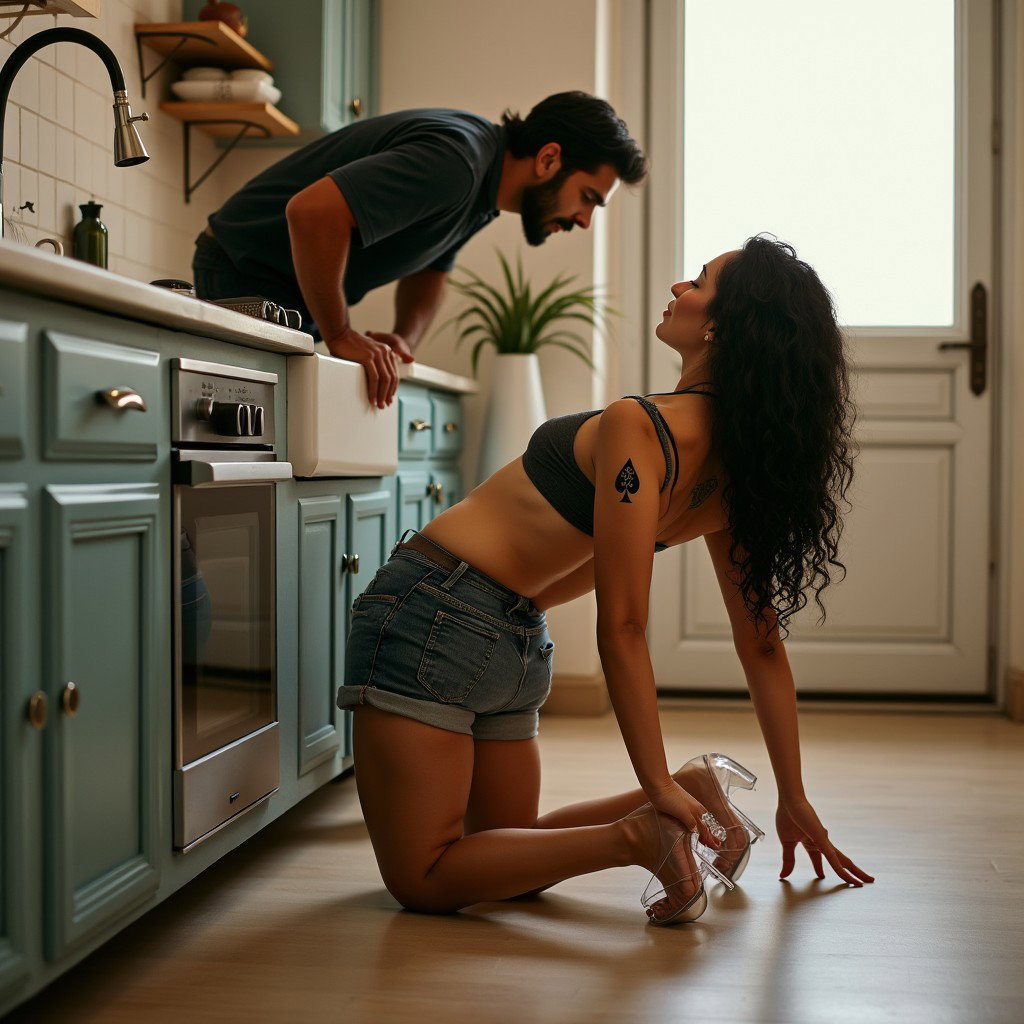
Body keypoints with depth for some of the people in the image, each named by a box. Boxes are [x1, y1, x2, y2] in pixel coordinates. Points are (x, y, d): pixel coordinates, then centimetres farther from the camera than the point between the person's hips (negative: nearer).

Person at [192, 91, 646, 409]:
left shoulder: (483, 188, 4)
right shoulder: (455, 161, -29)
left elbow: (430, 267, 17)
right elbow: (313, 210, -39)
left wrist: (404, 337, -4)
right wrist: (340, 335, -29)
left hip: (293, 290, 9)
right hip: (245, 271, -9)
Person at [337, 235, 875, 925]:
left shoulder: (638, 427, -22)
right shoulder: (740, 474, 1)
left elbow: (622, 627, -22)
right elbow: (764, 642, 6)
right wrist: (794, 801, 15)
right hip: (519, 642, 8)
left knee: (425, 881, 4)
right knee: (511, 859, 26)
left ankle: (637, 837, -11)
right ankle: (691, 796, 6)